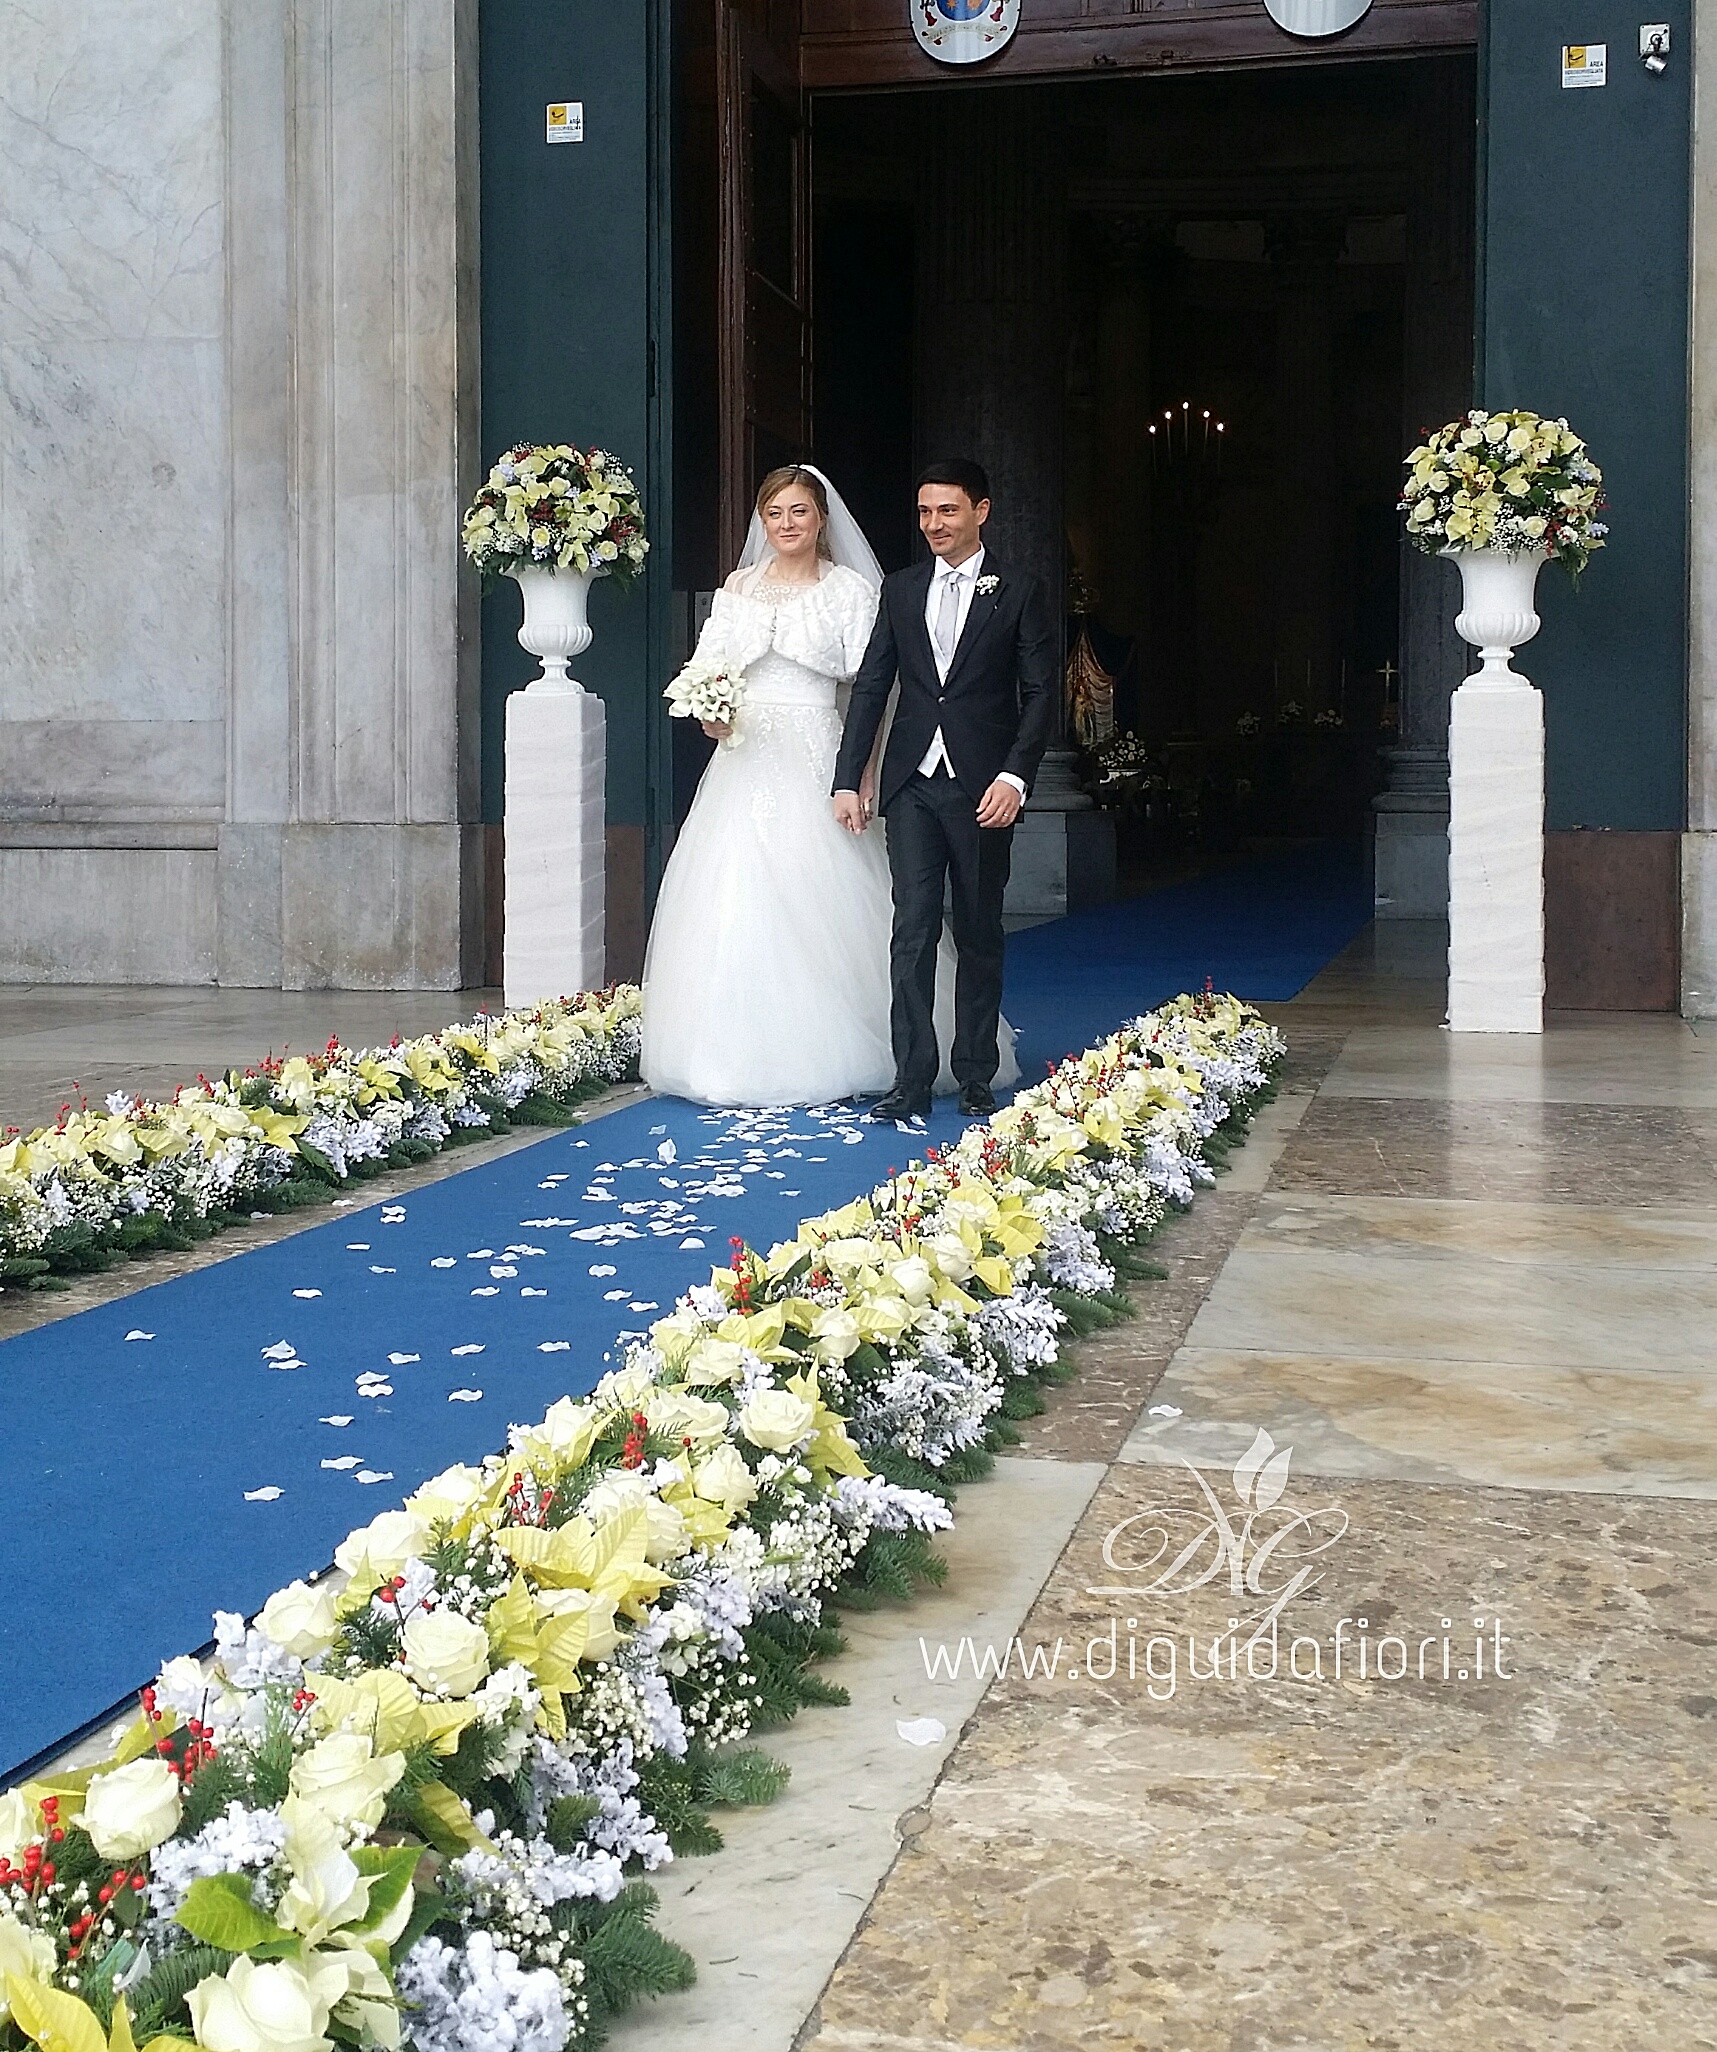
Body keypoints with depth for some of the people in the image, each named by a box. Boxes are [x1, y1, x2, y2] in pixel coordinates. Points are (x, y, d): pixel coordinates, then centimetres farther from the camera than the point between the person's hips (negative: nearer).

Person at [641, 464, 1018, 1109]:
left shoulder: (850, 588, 2)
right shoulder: (738, 587, 13)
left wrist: (862, 774, -15)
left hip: (814, 759, -4)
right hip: (744, 759, 4)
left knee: (814, 905, -6)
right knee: (735, 904, 1)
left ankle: (823, 1059, 3)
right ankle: (740, 1055, 10)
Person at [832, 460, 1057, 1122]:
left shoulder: (1019, 592, 1)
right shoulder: (901, 589, 11)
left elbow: (1039, 693, -2)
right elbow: (870, 686, 10)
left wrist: (1014, 777, -14)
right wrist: (848, 780, 4)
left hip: (982, 787, -2)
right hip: (912, 784, 2)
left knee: (979, 936, 7)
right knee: (912, 930, -4)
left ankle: (976, 1078, 15)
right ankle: (912, 1080, -3)